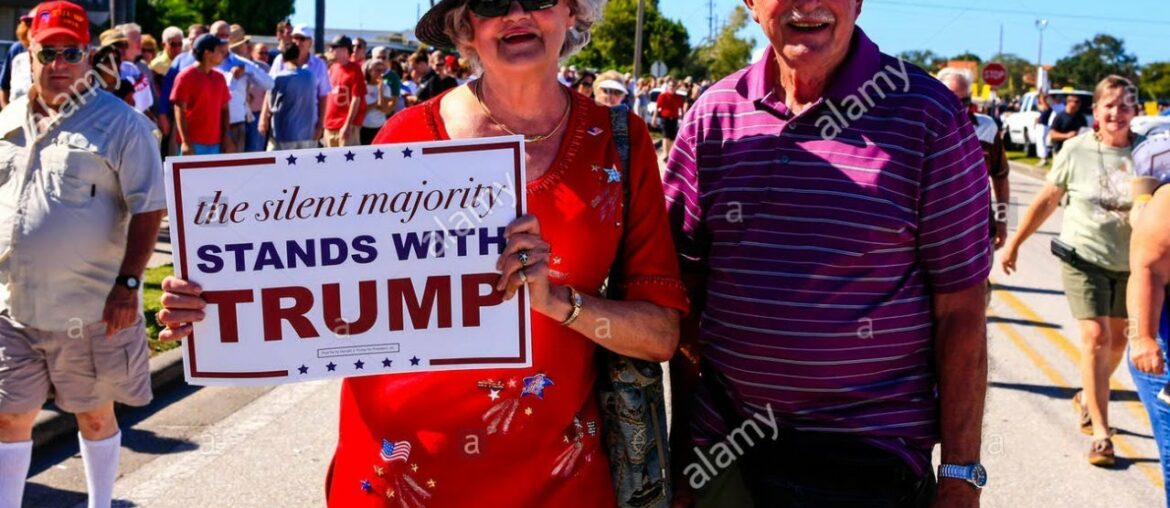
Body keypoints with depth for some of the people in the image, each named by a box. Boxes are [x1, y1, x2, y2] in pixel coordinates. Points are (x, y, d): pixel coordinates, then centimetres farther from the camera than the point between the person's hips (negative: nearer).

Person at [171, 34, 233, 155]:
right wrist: (185, 142, -15)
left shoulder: (220, 78, 11)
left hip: (215, 143, 6)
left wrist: (226, 137, 6)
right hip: (194, 143, -6)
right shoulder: (186, 76, -6)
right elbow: (179, 111, -9)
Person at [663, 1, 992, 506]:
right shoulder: (714, 114, 2)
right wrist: (681, 436, 7)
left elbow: (960, 309, -7)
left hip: (869, 461, -3)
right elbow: (688, 291, 6)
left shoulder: (928, 114, -7)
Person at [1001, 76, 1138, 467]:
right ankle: (1101, 433, -6)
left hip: (1130, 263, 2)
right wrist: (1014, 243, 4)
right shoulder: (1077, 149, -8)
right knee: (1096, 338, -11)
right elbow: (1047, 201, 1)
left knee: (1117, 340, 15)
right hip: (1084, 258, -2)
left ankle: (1087, 399, 41)